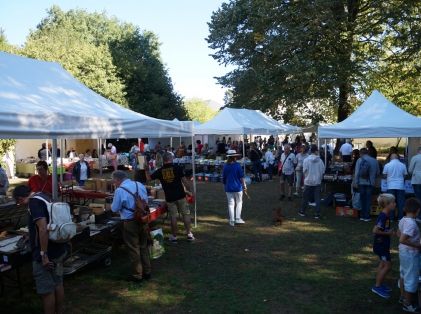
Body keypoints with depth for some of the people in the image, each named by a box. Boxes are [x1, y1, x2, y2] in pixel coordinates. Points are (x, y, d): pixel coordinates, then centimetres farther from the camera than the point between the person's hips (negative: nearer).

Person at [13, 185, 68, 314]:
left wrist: (43, 255, -24)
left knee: (46, 291, 5)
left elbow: (43, 229, -28)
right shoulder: (44, 197, 10)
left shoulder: (33, 203, -17)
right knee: (57, 284, 20)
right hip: (59, 249, 9)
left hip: (48, 253, -9)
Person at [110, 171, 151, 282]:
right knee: (144, 246, 18)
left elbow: (115, 209, -8)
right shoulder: (140, 185, 3)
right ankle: (147, 272, 29)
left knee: (134, 249, 8)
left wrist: (112, 205, 13)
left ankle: (137, 275, 19)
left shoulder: (119, 190, -16)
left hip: (130, 222, -6)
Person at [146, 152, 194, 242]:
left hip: (169, 197, 2)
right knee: (186, 214, 9)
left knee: (173, 216, 8)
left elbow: (149, 178, 12)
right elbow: (184, 180, -6)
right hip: (180, 195, -1)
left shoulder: (160, 171, 1)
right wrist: (187, 190, 5)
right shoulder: (177, 168, -5)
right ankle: (189, 234, 12)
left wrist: (146, 170, 28)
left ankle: (174, 236, 15)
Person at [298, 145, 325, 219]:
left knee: (305, 197, 12)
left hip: (308, 182, -1)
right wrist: (320, 178, 12)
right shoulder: (320, 160, -7)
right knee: (317, 198, 7)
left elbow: (304, 171, -7)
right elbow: (322, 171, -3)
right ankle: (317, 214, 8)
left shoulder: (306, 160, -10)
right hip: (317, 182, 1)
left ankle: (302, 211, 23)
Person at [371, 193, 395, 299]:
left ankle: (379, 284, 31)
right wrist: (388, 233, -20)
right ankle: (377, 286, 7)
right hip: (380, 245, -10)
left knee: (383, 264, 18)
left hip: (384, 244, 10)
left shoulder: (386, 215, 4)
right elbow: (375, 230, -30)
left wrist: (390, 231, 4)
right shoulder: (383, 216, -25)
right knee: (388, 265, -3)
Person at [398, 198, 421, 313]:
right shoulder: (412, 224, -28)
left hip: (403, 251, 9)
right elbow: (402, 240, -32)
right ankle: (407, 304, 19)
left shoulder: (403, 220, -1)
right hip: (411, 254, -9)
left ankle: (403, 297, 40)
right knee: (411, 279, 6)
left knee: (403, 275, 23)